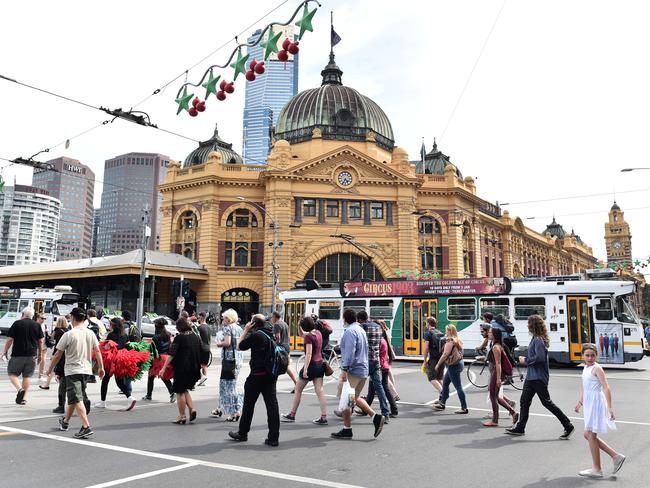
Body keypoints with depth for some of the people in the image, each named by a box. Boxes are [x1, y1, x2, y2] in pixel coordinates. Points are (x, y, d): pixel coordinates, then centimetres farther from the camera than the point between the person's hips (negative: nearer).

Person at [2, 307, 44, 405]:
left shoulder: (17, 323, -4)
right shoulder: (37, 325, 5)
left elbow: (10, 339, -5)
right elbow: (41, 341, 8)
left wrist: (5, 351, 7)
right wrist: (39, 354, 18)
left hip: (18, 354, -3)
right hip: (32, 355, 3)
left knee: (12, 373, 9)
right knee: (27, 376, 9)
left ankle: (20, 389, -14)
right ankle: (23, 398, 11)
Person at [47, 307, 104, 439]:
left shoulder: (68, 335, -10)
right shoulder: (90, 333, 3)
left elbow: (58, 355, -5)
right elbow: (97, 351, 1)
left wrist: (50, 368, 9)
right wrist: (101, 367, 8)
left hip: (73, 370, -6)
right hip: (86, 370, 6)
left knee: (77, 399, -9)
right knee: (75, 397, 21)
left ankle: (86, 427, -19)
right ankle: (65, 421, 37)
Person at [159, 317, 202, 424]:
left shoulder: (179, 337, -11)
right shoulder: (196, 337, 6)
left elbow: (171, 354, -15)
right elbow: (200, 353, 13)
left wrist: (164, 368, -13)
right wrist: (199, 367, 24)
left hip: (182, 368, -6)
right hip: (194, 368, 6)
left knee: (180, 392, 6)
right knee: (185, 390, 20)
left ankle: (182, 416, 10)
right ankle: (192, 409, 6)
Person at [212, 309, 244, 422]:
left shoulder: (227, 328, -10)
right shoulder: (239, 328, 14)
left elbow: (227, 342, -21)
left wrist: (219, 343, -5)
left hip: (229, 358, -9)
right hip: (239, 357, 9)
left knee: (229, 384, -2)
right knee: (224, 383, 19)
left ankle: (236, 411, -3)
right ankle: (221, 408, 28)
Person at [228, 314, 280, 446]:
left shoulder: (256, 335, -14)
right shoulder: (271, 334, 9)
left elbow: (239, 346, -6)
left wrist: (246, 330, -1)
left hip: (257, 375, -6)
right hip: (271, 375, 6)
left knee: (249, 404, 10)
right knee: (272, 405, 4)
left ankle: (242, 433, 24)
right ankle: (274, 438, 3)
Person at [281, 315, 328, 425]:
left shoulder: (309, 337, -16)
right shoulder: (318, 333, 9)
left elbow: (309, 354, -24)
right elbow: (301, 334, 24)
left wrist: (305, 369, -26)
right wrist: (299, 325, 7)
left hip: (311, 365, -7)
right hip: (320, 364, 8)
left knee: (298, 390, 8)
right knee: (319, 391, 4)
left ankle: (292, 415, 18)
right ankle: (324, 417, -2)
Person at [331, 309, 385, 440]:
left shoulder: (350, 331, -13)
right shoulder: (361, 330, 17)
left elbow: (350, 352, -23)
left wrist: (345, 369, -24)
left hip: (353, 371, -10)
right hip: (363, 370, 10)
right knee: (355, 398, 19)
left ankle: (347, 430, 4)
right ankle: (376, 417, 7)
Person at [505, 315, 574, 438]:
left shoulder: (538, 340, -19)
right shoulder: (535, 339, 11)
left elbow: (540, 357, -28)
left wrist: (526, 361, -16)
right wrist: (525, 359, 6)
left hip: (538, 377, -10)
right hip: (531, 376, 10)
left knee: (547, 402, -2)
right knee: (524, 401, 12)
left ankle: (568, 426, 9)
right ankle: (520, 428, 19)